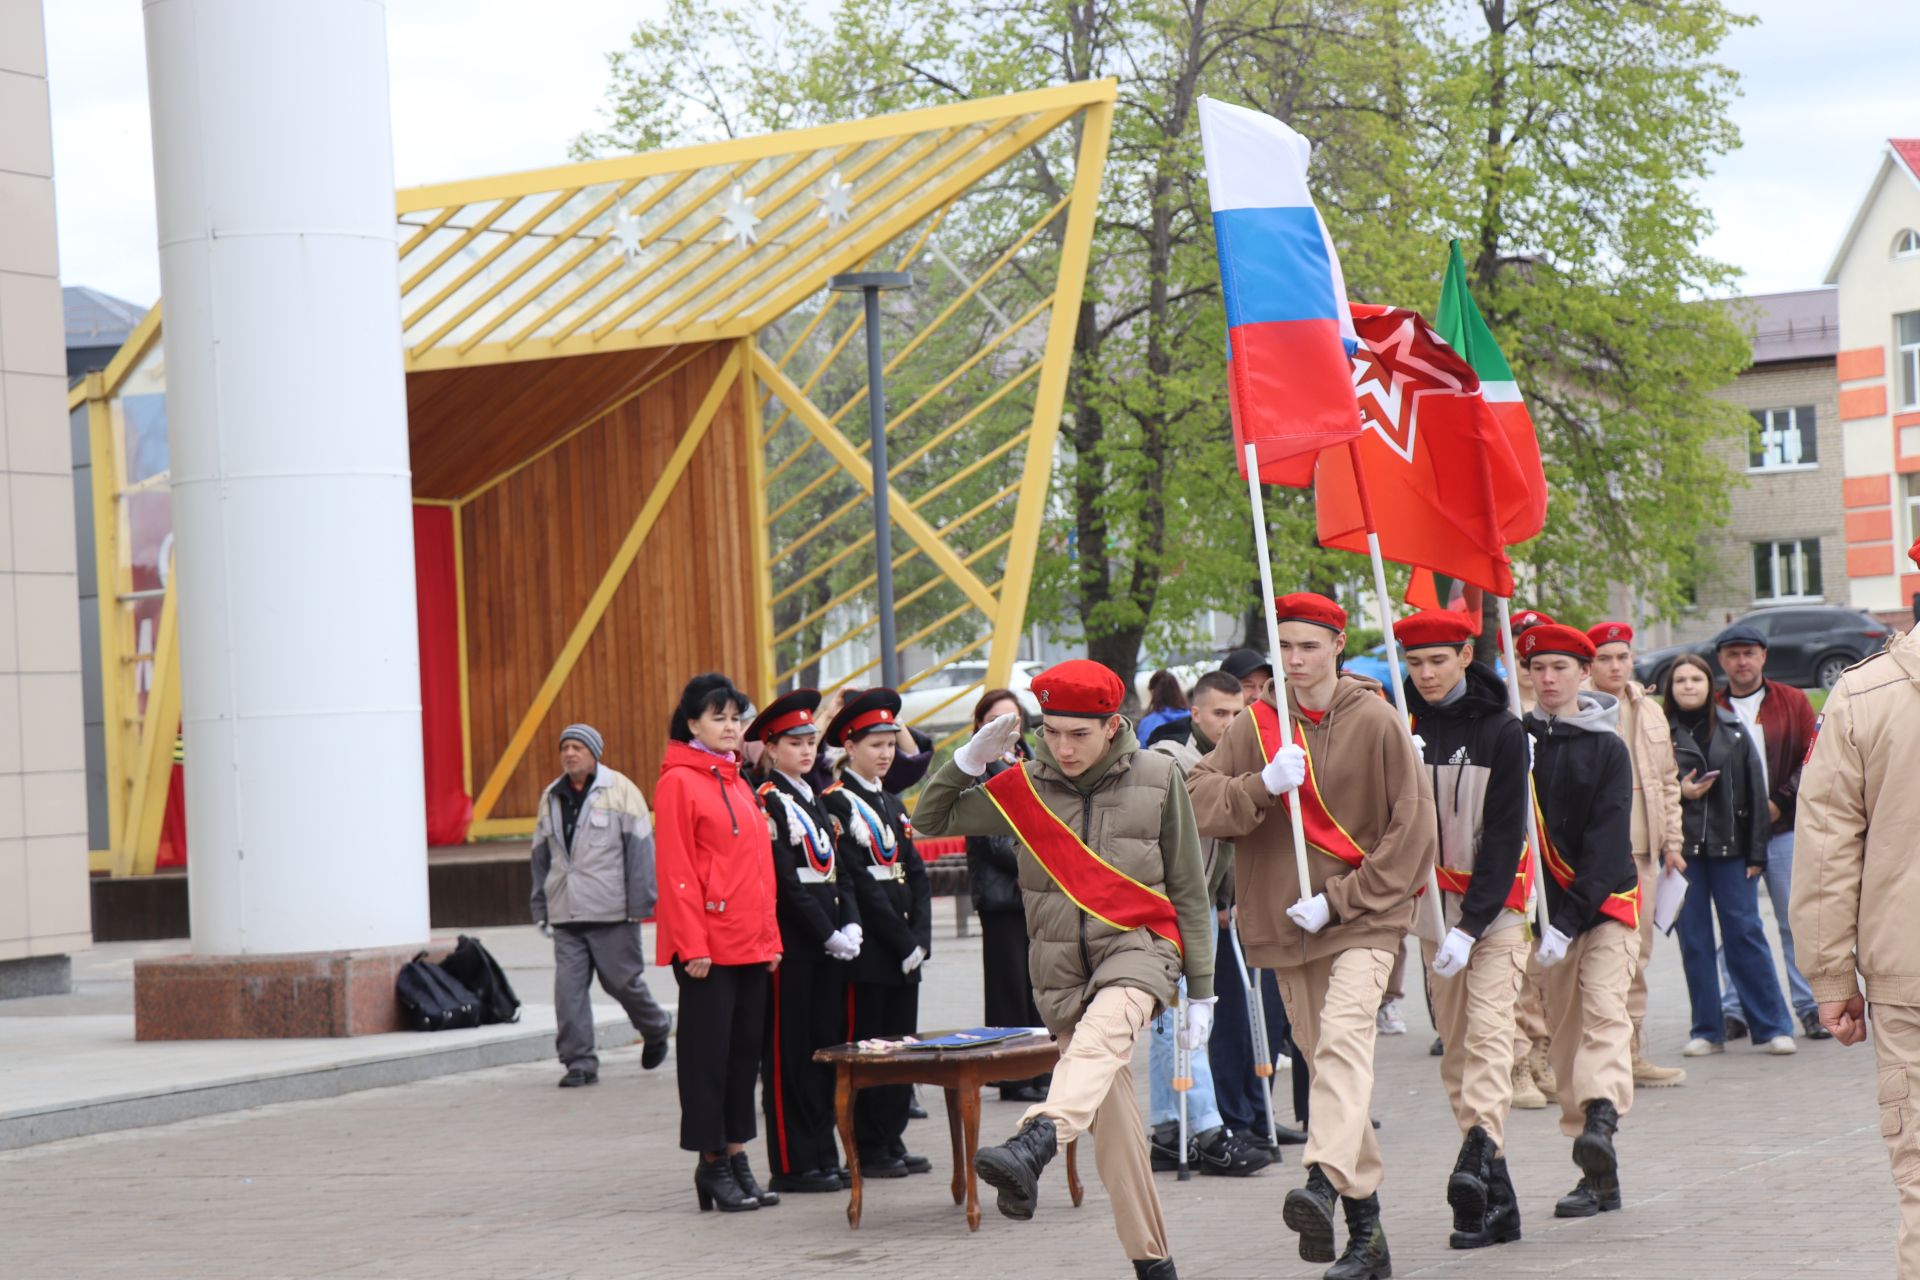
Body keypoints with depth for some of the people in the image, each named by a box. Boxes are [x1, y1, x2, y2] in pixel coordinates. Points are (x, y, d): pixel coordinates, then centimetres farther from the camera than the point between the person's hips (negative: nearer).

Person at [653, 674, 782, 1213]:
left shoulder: (739, 784, 15)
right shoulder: (679, 782, -8)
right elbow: (676, 870, -12)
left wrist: (771, 936, 13)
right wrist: (692, 944, -16)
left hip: (751, 942, 8)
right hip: (707, 943, -7)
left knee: (745, 1049, 10)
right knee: (708, 1050, -1)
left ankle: (735, 1154, 17)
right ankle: (712, 1161, 6)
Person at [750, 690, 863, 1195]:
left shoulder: (815, 799, 17)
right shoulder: (766, 801, -7)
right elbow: (784, 882, -14)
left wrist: (850, 926, 0)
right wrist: (828, 934, -15)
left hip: (828, 941, 8)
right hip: (790, 944, -8)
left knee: (827, 1046, 9)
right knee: (789, 1053, -4)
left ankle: (823, 1154, 15)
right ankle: (791, 1165, -2)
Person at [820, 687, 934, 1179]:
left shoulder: (892, 805, 17)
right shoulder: (836, 802, -8)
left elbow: (916, 875, 12)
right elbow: (859, 882, -13)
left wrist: (920, 938, -2)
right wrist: (902, 942, -14)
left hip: (905, 949, 8)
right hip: (868, 950, -8)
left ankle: (893, 1142, 15)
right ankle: (869, 1151, 2)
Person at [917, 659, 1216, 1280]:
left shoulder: (1157, 777, -1)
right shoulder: (1026, 786, 2)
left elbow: (1188, 887, 5)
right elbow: (931, 820, 9)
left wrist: (1200, 990, 5)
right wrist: (969, 760, -8)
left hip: (1139, 947, -3)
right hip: (1062, 966, 3)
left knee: (1102, 1030, -35)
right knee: (1113, 1120, 2)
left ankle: (1033, 1146, -57)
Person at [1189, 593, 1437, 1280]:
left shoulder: (1375, 721, -3)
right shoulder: (1257, 723, 8)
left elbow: (1413, 829, -4)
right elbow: (1200, 799, -1)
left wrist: (1338, 900, -10)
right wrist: (1264, 785, -19)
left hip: (1362, 918, -4)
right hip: (1285, 926, 4)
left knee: (1344, 1038, -26)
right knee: (1322, 1059, 5)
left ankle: (1324, 1184, -44)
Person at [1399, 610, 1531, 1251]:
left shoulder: (1500, 731, -5)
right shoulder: (1401, 726, 4)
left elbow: (1505, 833, -9)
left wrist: (1471, 926, -15)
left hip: (1494, 904, -4)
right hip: (1433, 903, 4)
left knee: (1489, 1031, -18)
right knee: (1455, 1045, 1)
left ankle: (1478, 1152, -34)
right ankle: (1496, 1197, 3)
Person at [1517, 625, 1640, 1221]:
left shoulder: (1606, 748, -2)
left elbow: (1607, 840, -9)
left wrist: (1569, 919, -17)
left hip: (1606, 903, -3)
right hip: (1549, 908, 3)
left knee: (1603, 1008, -22)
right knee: (1564, 1030, 2)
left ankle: (1602, 1117, -39)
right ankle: (1599, 1173, 6)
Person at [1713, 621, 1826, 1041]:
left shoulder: (1793, 703, 7)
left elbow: (1813, 760, 4)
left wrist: (1779, 801, -7)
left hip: (1784, 829, 0)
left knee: (1796, 920, 1)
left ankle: (1809, 1007, 7)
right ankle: (1735, 1010, 7)